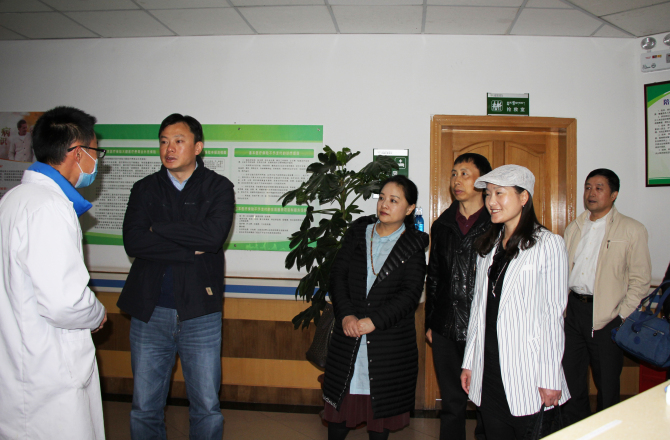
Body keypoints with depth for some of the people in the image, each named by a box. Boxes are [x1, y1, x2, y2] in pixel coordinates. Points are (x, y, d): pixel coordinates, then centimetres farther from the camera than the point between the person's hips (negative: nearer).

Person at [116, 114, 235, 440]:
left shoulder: (218, 187, 2)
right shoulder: (145, 188, 8)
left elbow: (213, 235, -17)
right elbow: (133, 242, -8)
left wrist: (157, 229, -9)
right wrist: (190, 249, -14)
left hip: (200, 313, -2)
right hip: (149, 312, 2)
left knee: (207, 408, 8)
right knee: (144, 409, 11)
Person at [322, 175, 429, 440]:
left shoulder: (414, 246, -1)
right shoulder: (357, 233, 7)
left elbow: (410, 294, -9)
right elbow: (338, 274, 1)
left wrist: (373, 321, -18)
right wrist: (345, 315, -12)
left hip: (390, 342, -2)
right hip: (348, 336, 2)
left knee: (381, 405, 8)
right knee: (341, 403, 8)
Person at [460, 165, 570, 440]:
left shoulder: (548, 245, -6)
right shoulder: (488, 246, 11)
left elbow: (554, 314, -9)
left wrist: (550, 379, -11)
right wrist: (469, 362, 12)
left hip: (527, 374, -5)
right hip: (488, 371, 5)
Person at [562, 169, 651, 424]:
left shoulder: (632, 230, -3)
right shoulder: (573, 229, 12)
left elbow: (640, 280, -5)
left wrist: (622, 318, -10)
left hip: (606, 316, -4)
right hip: (573, 310, 5)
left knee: (607, 384, 8)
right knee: (572, 382, 12)